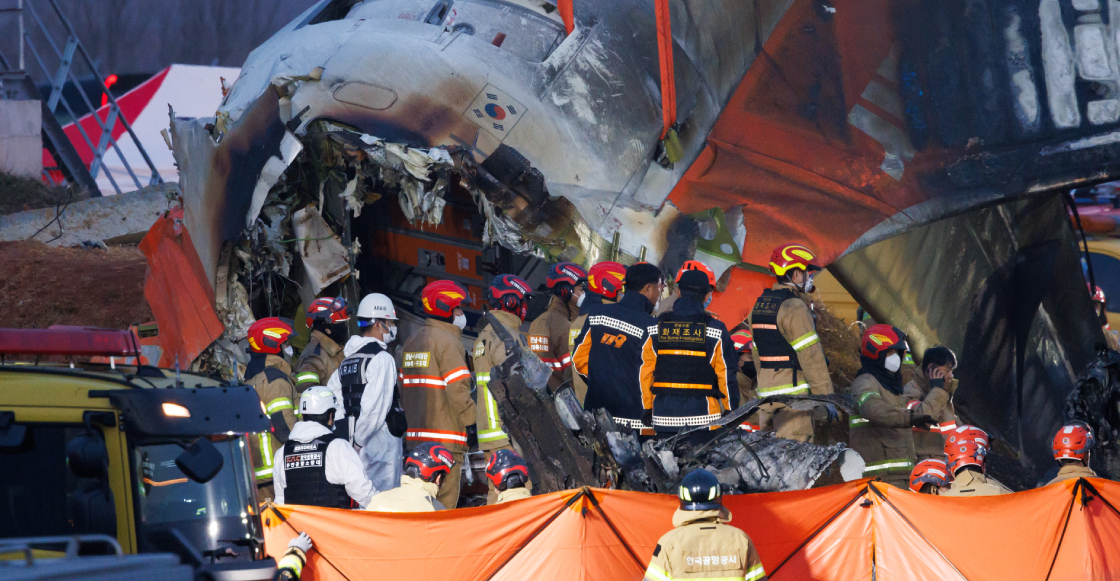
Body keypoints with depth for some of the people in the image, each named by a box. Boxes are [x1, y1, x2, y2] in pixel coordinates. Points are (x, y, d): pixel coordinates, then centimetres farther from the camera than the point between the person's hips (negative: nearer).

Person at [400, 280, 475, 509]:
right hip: (444, 437, -8)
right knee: (444, 501, -7)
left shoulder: (412, 341, 16)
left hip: (414, 435, 9)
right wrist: (473, 421, -7)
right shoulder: (447, 341, -10)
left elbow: (402, 389, 16)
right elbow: (458, 390, -16)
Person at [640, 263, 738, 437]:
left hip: (664, 419, 3)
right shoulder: (716, 330, -5)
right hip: (702, 417, -3)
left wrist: (648, 410, 14)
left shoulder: (656, 328, 2)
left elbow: (645, 372, 5)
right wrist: (731, 412, 7)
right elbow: (727, 374, -3)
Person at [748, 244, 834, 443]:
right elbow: (811, 355, -15)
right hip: (792, 394, -9)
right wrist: (825, 396, -13)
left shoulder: (759, 305, 14)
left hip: (766, 394, 9)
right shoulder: (795, 308, -14)